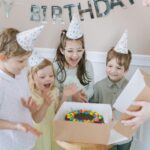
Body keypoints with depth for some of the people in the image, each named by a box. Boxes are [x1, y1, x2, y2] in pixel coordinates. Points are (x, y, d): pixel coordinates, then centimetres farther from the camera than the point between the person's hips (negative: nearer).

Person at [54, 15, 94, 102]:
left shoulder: (87, 65, -4)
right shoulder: (56, 67, -10)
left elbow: (91, 88, 4)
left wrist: (85, 95, -14)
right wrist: (71, 96, -17)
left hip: (83, 106, 1)